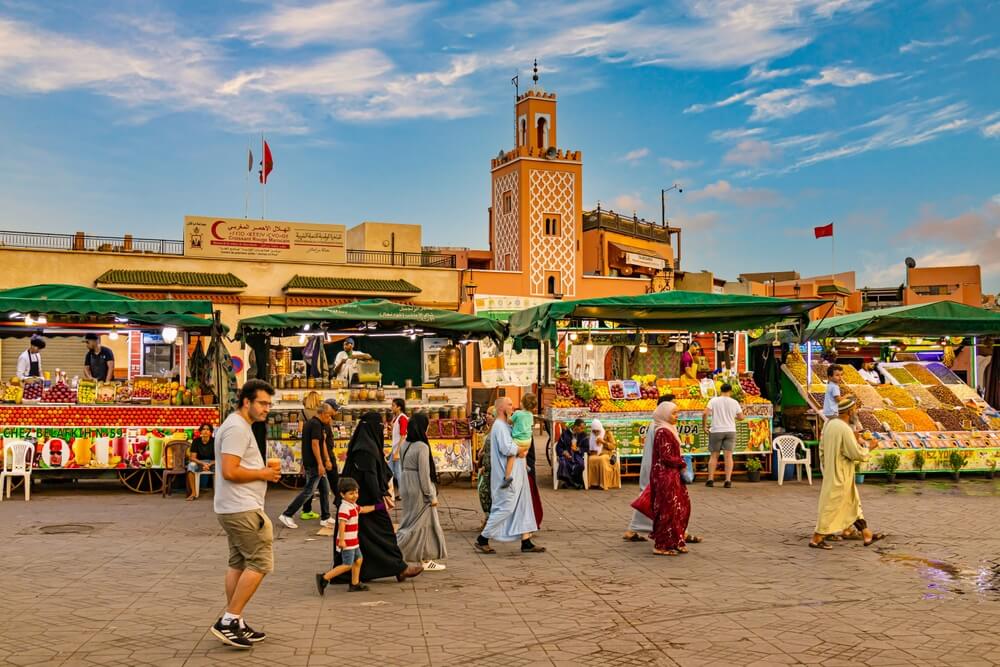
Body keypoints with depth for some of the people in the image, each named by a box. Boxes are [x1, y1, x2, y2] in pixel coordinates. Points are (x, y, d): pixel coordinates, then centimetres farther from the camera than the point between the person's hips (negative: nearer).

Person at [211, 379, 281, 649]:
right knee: (260, 563, -7)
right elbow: (230, 472, -24)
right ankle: (229, 621, -4)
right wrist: (263, 474, -13)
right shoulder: (237, 428, -16)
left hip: (235, 508, 11)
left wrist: (263, 472, 10)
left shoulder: (239, 426, 17)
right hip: (242, 509, -11)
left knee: (238, 563, 13)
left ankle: (233, 624, 18)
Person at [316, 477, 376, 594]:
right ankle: (324, 578, -4)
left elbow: (362, 509, 30)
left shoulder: (354, 506, 10)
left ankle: (355, 584, 28)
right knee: (347, 565, -7)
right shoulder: (344, 508, -21)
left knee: (358, 559, 17)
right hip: (347, 542, -10)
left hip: (354, 541, 10)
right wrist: (341, 541, -32)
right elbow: (341, 525, -27)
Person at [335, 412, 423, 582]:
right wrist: (380, 499, -20)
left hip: (362, 498, 10)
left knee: (362, 536, 12)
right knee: (382, 531, -2)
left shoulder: (367, 444, 13)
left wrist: (384, 494, 18)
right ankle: (399, 568, 5)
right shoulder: (367, 448, -19)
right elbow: (370, 476, -23)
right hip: (368, 498, -10)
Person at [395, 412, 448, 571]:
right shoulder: (422, 447, -19)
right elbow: (424, 473, -19)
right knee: (420, 523, 4)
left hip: (406, 487, 8)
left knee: (410, 521, 13)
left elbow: (402, 467, 11)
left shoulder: (404, 445, 5)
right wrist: (431, 496, -12)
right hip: (419, 489, -8)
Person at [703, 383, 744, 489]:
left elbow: (705, 413, -13)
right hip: (730, 431, 1)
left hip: (716, 431, -1)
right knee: (728, 456, -1)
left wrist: (704, 426, -1)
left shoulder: (714, 400, -2)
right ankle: (728, 480, -7)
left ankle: (710, 479, 3)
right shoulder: (734, 402, 2)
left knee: (714, 456, 7)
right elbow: (741, 417, 5)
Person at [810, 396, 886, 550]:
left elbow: (822, 448, 12)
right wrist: (868, 448, -1)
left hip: (832, 472, 9)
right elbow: (857, 454, -20)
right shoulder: (845, 429, -23)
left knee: (853, 504, 16)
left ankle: (867, 535, 24)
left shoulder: (829, 424, 4)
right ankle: (816, 539, 8)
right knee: (831, 507, 0)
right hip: (840, 475, -9)